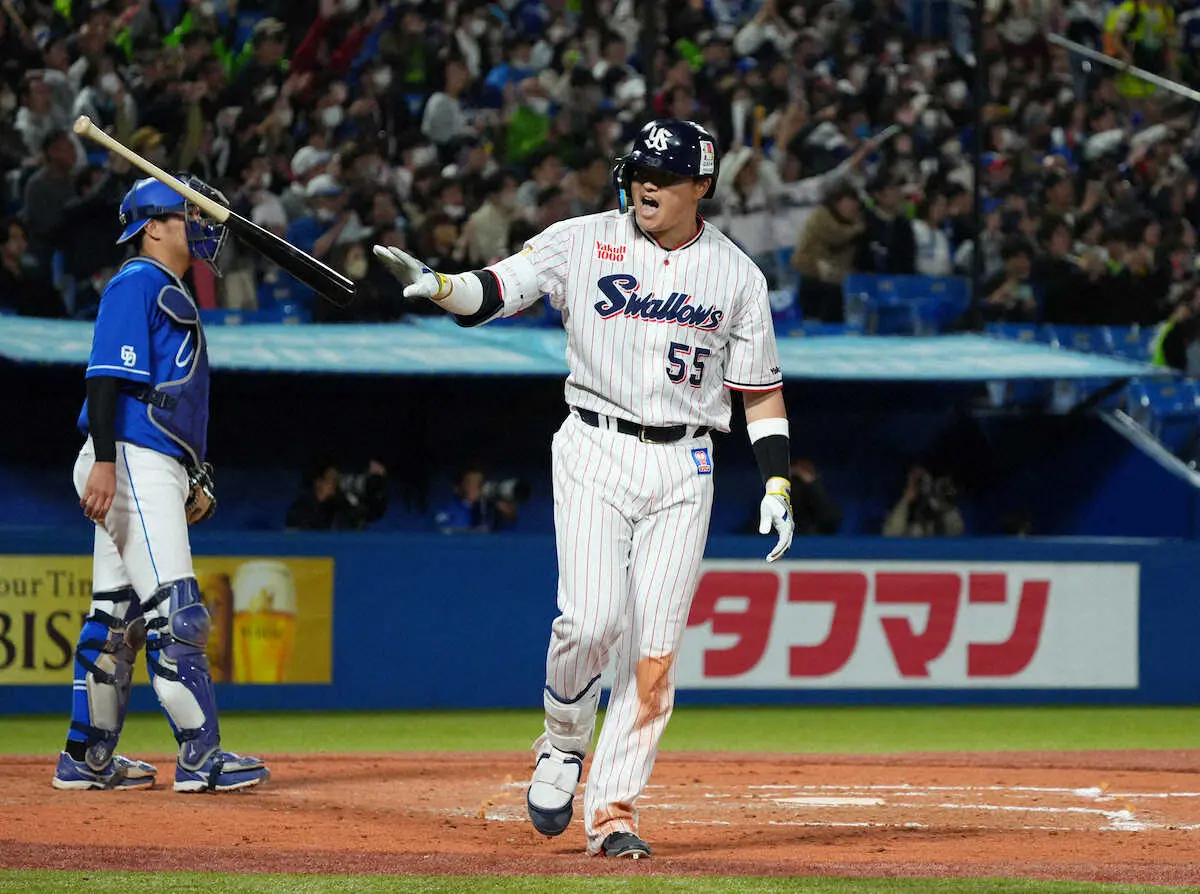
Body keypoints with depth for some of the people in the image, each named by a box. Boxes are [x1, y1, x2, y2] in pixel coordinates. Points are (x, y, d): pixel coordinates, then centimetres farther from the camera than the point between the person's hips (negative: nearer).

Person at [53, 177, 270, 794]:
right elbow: (107, 376, -17)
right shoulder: (137, 282, -7)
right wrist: (104, 460, -25)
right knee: (175, 611, -14)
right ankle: (201, 758, -17)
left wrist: (197, 480, 23)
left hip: (161, 466, 10)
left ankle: (87, 759, 15)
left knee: (119, 615, 11)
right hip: (131, 464, -10)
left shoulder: (175, 296, 23)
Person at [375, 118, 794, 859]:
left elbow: (762, 388, 11)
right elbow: (494, 291, -10)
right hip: (595, 454, -2)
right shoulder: (582, 243, 1)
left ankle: (613, 811, 4)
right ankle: (562, 745, 11)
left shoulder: (736, 274, 6)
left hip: (683, 468, 2)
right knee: (594, 618, -18)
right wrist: (434, 284, -31)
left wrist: (777, 486, 4)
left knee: (656, 645, -3)